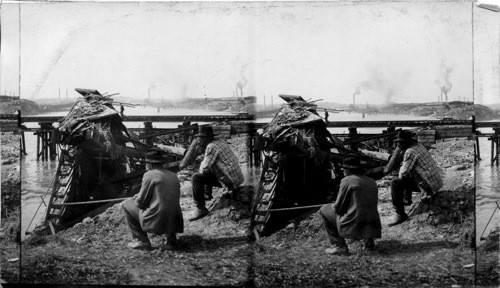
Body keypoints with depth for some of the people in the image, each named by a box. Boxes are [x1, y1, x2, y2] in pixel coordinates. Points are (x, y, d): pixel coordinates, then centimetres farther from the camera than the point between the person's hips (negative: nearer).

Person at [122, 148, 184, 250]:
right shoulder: (174, 176, 12)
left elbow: (141, 202, -5)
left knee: (126, 204, 12)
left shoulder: (149, 175, -7)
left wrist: (134, 199, 19)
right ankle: (170, 236, 17)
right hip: (175, 222, 7)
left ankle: (141, 241, 8)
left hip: (157, 221, -7)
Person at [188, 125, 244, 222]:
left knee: (196, 178, -10)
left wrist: (202, 164, 4)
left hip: (230, 181, -10)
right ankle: (207, 195, 35)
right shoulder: (220, 141, 11)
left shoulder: (211, 147, -16)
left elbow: (204, 169, -16)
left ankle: (201, 209, -9)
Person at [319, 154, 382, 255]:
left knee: (324, 210, 13)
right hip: (373, 227, 7)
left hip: (354, 225, -7)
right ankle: (368, 240, 19)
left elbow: (338, 208, -5)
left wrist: (333, 206, 19)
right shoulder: (372, 182, 12)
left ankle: (339, 246, 4)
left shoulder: (347, 181, -7)